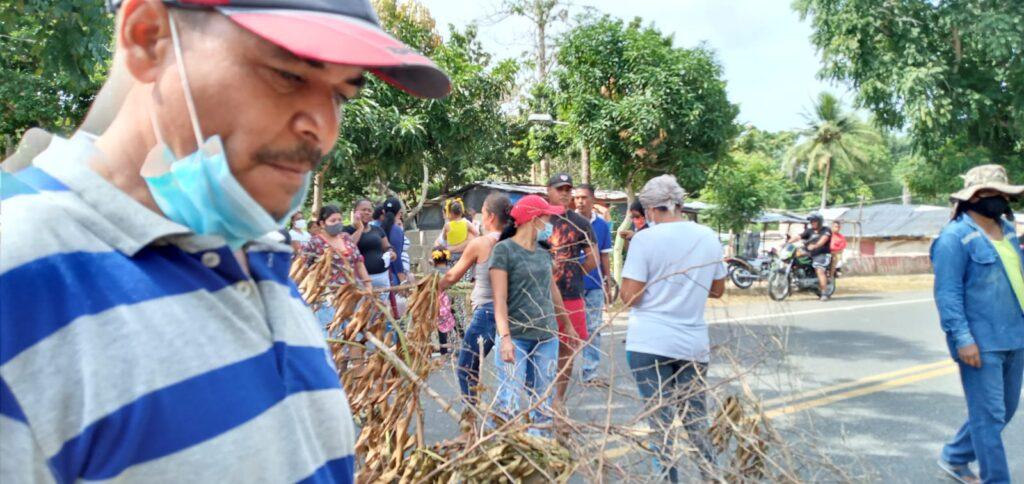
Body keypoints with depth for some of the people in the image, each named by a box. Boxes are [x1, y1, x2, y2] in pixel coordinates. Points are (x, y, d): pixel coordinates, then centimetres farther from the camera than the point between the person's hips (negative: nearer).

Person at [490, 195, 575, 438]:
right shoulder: (504, 250, -6)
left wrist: (567, 325, 30)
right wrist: (505, 337, -23)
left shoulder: (543, 252, 13)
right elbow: (500, 300, -12)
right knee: (509, 404, -7)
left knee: (545, 403, 9)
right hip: (516, 337, -6)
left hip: (547, 337, 6)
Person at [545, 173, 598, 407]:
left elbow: (593, 258, 8)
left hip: (571, 296, 2)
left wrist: (573, 273, 3)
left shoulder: (580, 223, 6)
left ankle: (559, 398, 22)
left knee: (567, 348, 9)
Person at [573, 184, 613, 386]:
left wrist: (607, 283, 8)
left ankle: (590, 372, 13)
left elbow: (604, 256, 9)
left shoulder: (602, 225, 4)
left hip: (594, 285, 3)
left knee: (594, 330, 6)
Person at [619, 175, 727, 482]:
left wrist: (624, 286, 7)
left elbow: (629, 297, -13)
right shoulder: (709, 237, 4)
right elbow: (718, 289, 14)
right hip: (694, 344, 4)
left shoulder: (646, 239, -12)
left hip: (650, 343, -4)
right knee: (696, 420, 16)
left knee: (661, 422, 4)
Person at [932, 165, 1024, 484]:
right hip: (981, 343, -9)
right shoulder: (955, 237, -12)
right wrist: (962, 338, -23)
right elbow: (947, 294, -17)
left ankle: (955, 458, 35)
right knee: (989, 416, -1)